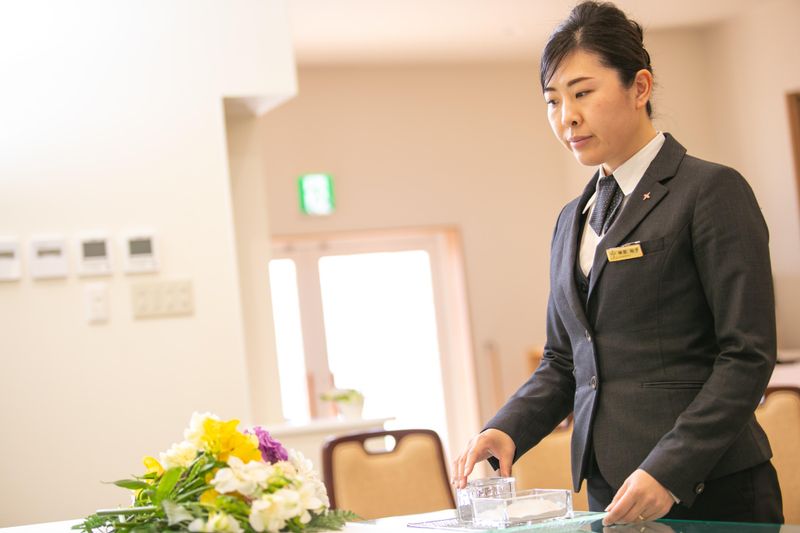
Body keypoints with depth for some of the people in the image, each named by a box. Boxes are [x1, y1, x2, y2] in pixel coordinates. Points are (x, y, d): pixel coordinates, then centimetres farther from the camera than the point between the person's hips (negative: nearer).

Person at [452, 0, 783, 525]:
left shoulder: (711, 191, -6)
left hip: (708, 487, -6)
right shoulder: (572, 220, 15)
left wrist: (670, 469, -21)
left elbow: (748, 354, -12)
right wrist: (507, 430, -1)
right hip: (609, 491, 6)